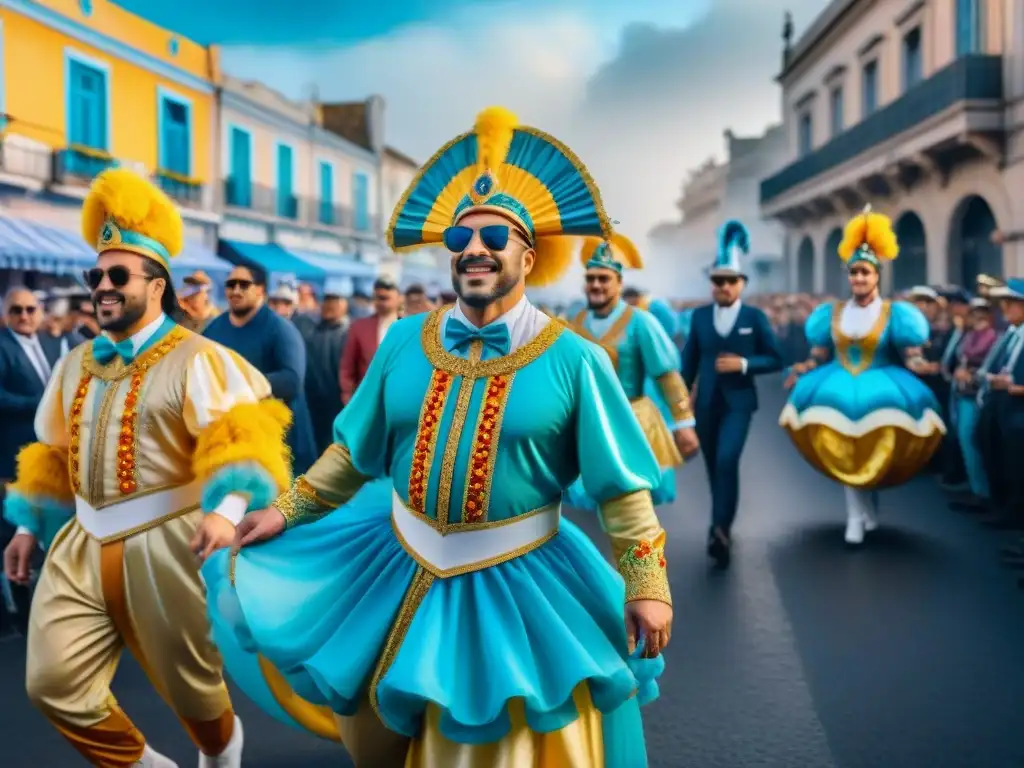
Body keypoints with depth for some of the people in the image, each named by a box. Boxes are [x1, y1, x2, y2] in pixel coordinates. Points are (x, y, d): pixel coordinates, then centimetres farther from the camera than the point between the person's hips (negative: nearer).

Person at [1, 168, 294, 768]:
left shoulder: (195, 358, -10)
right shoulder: (76, 364, 12)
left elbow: (241, 435, -21)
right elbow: (53, 454, 21)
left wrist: (227, 509, -34)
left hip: (163, 544, -6)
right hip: (82, 543, 6)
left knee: (188, 678, 10)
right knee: (54, 682, -1)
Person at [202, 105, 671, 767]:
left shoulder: (572, 359, -12)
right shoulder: (405, 343, -2)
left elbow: (623, 488, -9)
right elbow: (354, 451, 8)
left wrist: (646, 586, -11)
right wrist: (286, 511, 8)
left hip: (516, 584, -3)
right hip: (399, 567, 4)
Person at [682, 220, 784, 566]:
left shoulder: (755, 317, -1)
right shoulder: (699, 316, 5)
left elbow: (775, 359, 1)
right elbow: (689, 360, 7)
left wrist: (744, 364, -15)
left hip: (738, 401, -3)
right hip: (706, 403, 3)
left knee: (727, 461, -20)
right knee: (713, 467, 11)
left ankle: (720, 529, -17)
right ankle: (721, 529, 28)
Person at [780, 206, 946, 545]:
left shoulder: (894, 313, -1)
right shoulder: (832, 313, 7)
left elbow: (910, 356, -6)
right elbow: (819, 356, 6)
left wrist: (920, 365, -27)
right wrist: (804, 369, -12)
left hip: (881, 390, -2)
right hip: (840, 390, 2)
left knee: (874, 456, -3)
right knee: (847, 456, -3)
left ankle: (860, 512, 18)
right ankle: (859, 514, 6)